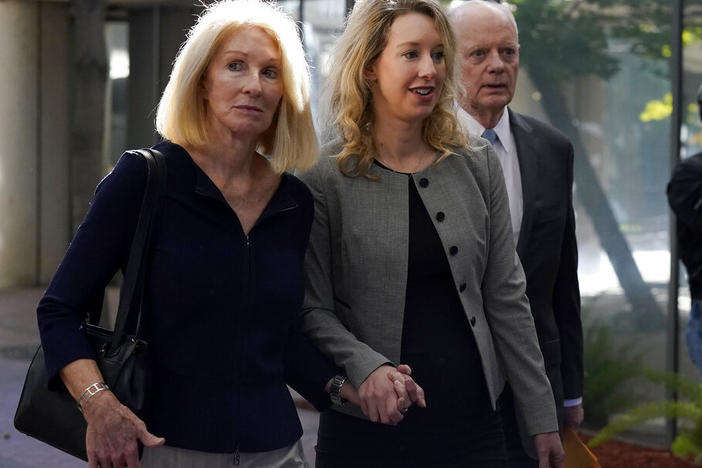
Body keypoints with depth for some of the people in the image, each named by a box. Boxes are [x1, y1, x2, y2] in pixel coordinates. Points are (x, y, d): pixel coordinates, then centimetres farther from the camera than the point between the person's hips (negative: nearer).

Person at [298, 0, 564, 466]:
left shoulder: (478, 166, 5)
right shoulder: (325, 180, -6)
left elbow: (506, 298, 6)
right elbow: (313, 309, -5)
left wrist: (543, 417, 5)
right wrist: (365, 366, -23)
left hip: (473, 420, 3)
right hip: (371, 426, -3)